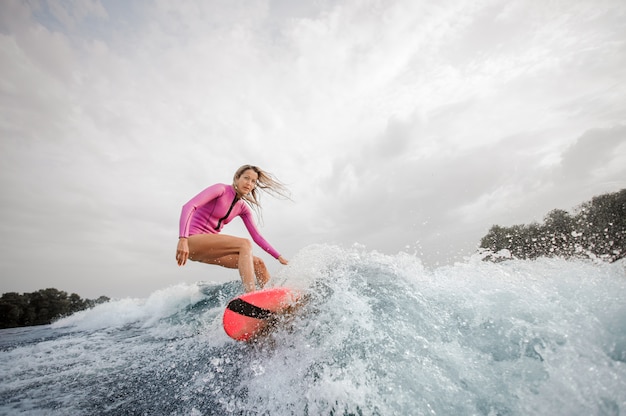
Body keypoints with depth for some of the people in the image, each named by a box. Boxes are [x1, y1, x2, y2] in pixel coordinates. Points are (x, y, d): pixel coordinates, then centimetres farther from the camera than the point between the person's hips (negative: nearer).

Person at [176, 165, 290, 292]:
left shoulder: (243, 208, 9)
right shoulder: (221, 189, -9)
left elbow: (256, 236, 9)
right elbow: (188, 206, -22)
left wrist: (279, 256, 3)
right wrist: (183, 239, -35)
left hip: (210, 248, 7)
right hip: (193, 242, -7)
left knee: (258, 263, -4)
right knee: (245, 244, -27)